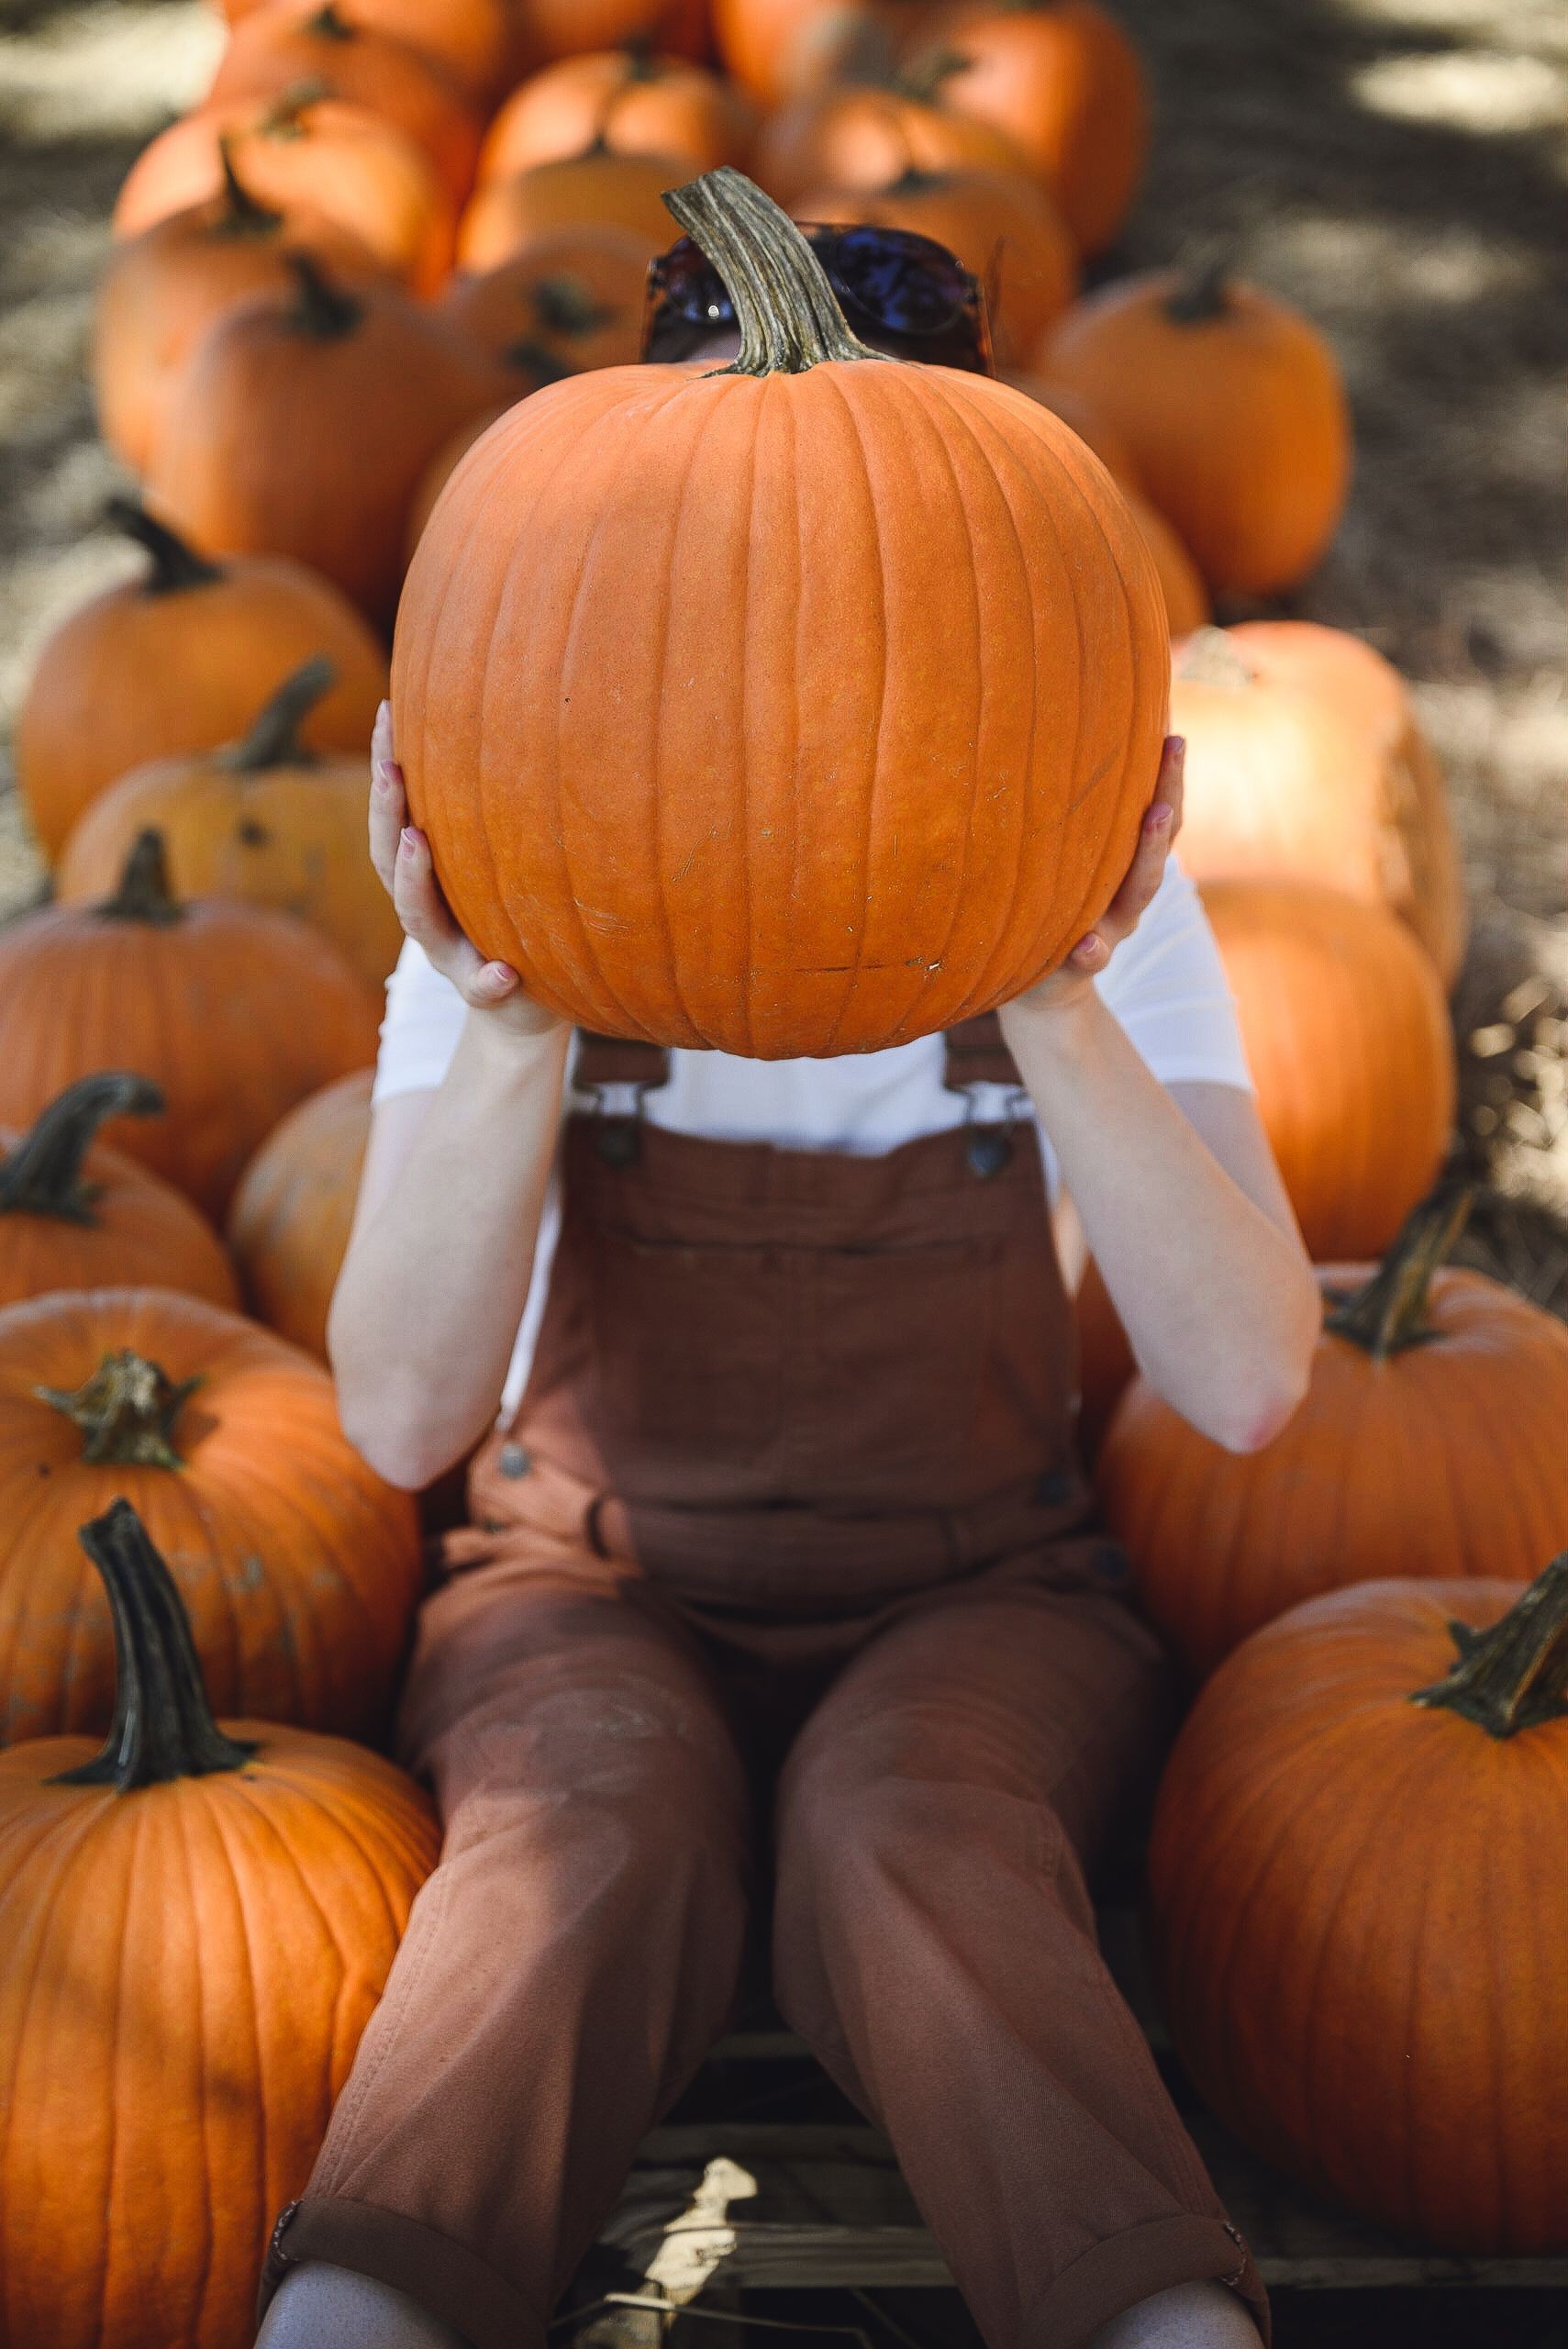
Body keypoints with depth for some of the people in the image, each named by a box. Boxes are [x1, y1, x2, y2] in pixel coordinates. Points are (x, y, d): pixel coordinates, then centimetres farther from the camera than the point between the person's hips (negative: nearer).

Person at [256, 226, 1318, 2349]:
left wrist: (1054, 1009, -34)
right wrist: (513, 1033, -35)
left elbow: (1245, 1387, -22)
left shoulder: (1089, 901, -8)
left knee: (905, 1823, -33)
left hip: (975, 1603, 0)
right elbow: (405, 1418, -20)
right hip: (596, 1586, 0)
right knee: (604, 1813, -34)